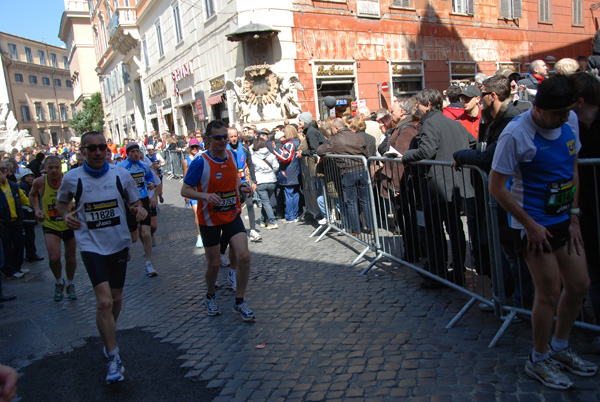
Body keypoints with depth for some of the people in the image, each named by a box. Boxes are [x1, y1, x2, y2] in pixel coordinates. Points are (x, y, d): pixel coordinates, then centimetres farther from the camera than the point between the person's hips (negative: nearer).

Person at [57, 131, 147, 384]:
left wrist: (139, 210, -14)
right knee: (104, 301, -15)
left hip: (119, 243, 3)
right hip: (91, 245, -3)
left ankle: (108, 335, 45)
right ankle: (113, 358, 0)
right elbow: (61, 201, 13)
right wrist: (66, 216, -8)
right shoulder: (72, 178, -6)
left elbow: (134, 202, 8)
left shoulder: (121, 174, -4)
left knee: (116, 298, 15)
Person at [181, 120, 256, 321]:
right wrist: (205, 195, -31)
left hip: (232, 215, 4)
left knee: (243, 256, -11)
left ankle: (239, 302, 9)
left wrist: (242, 185, -4)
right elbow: (185, 190, -13)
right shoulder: (200, 162, -16)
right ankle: (210, 297, 38)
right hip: (210, 219, -3)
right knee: (214, 263, 7)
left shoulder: (232, 155, -1)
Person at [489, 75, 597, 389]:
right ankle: (538, 361, 22)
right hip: (534, 223, -7)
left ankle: (559, 348, 36)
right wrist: (530, 225, -16)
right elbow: (496, 187, -19)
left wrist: (574, 217, 6)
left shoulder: (570, 120, 2)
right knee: (549, 293, 0)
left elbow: (572, 170, 11)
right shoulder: (516, 134, -21)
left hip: (563, 219, 8)